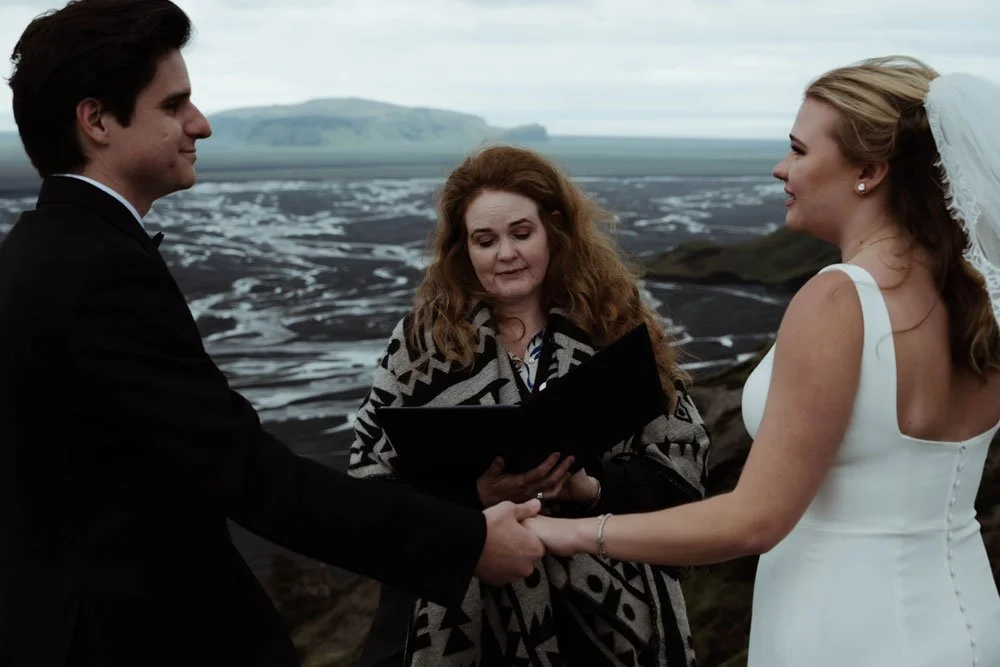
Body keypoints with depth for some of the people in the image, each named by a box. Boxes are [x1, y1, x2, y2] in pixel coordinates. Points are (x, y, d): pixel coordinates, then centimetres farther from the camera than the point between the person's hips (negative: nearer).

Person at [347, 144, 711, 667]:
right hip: (461, 616, 0)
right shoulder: (423, 337, -2)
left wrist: (594, 488, -19)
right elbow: (370, 478, -5)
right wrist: (475, 496, -21)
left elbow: (684, 463, -2)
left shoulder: (616, 325, -2)